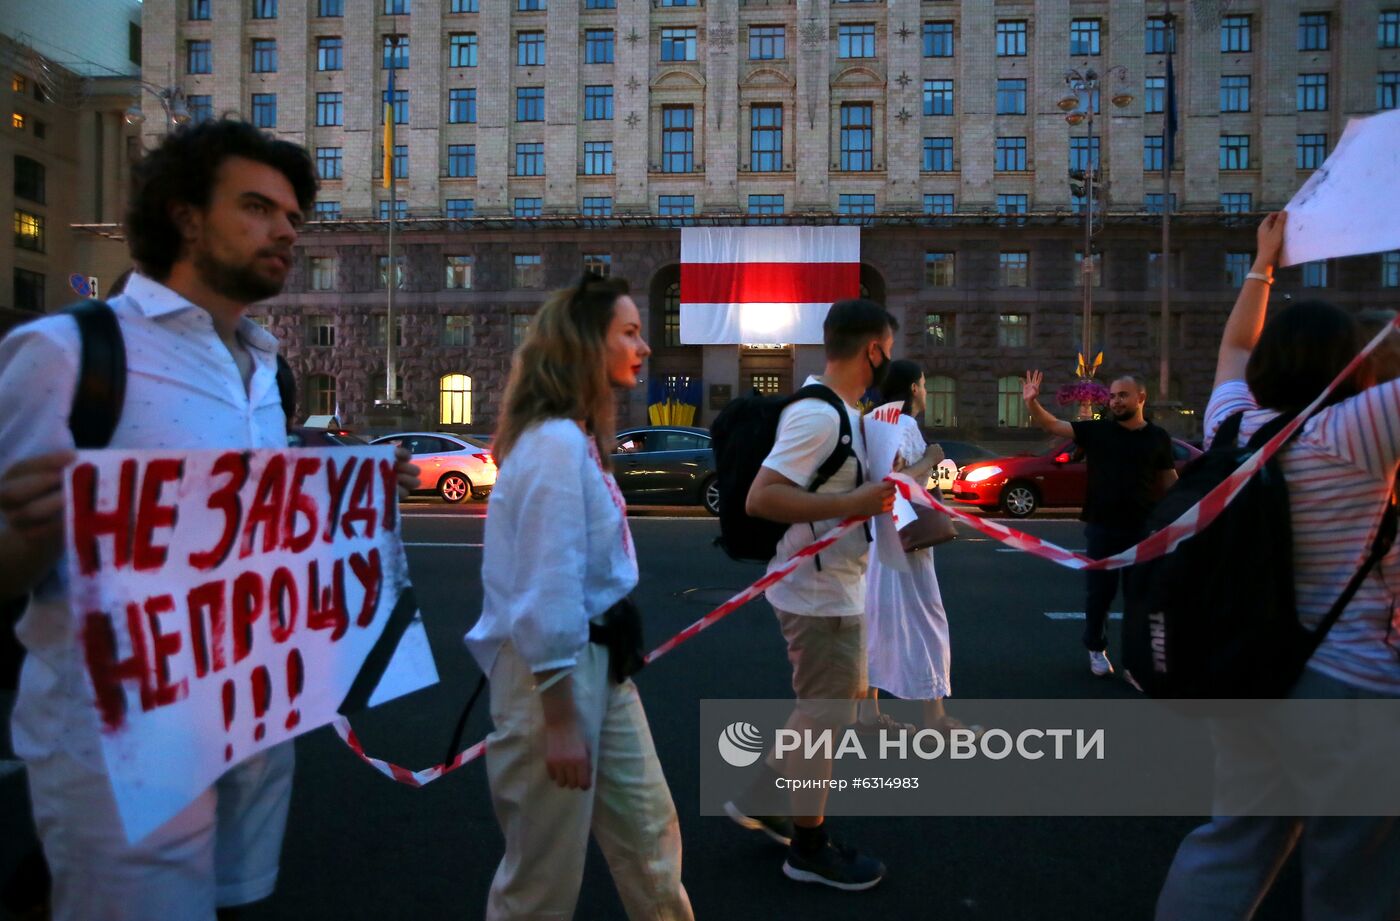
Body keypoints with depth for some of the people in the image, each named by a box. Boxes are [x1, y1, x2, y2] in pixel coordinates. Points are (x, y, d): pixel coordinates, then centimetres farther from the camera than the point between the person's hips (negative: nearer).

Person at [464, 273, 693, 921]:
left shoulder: (579, 439, 10)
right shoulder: (556, 444, -21)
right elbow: (546, 596, -23)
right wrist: (558, 722, -19)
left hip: (598, 662, 9)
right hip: (554, 671, -9)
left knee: (649, 836, 20)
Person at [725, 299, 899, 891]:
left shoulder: (836, 409, 9)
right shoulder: (819, 415, -23)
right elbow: (760, 498, -30)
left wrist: (872, 493, 10)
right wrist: (853, 504, -29)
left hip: (836, 589, 10)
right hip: (820, 595, -10)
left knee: (842, 702, 23)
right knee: (826, 716, 5)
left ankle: (761, 799, 35)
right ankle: (809, 848, 25)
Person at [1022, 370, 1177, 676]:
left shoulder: (1158, 437, 2)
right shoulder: (1096, 430, -2)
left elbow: (1169, 480, 9)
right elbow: (1053, 425, -10)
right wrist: (1032, 402, -27)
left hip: (1143, 527, 1)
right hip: (1101, 527, 0)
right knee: (1100, 591, 9)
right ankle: (1097, 649, 26)